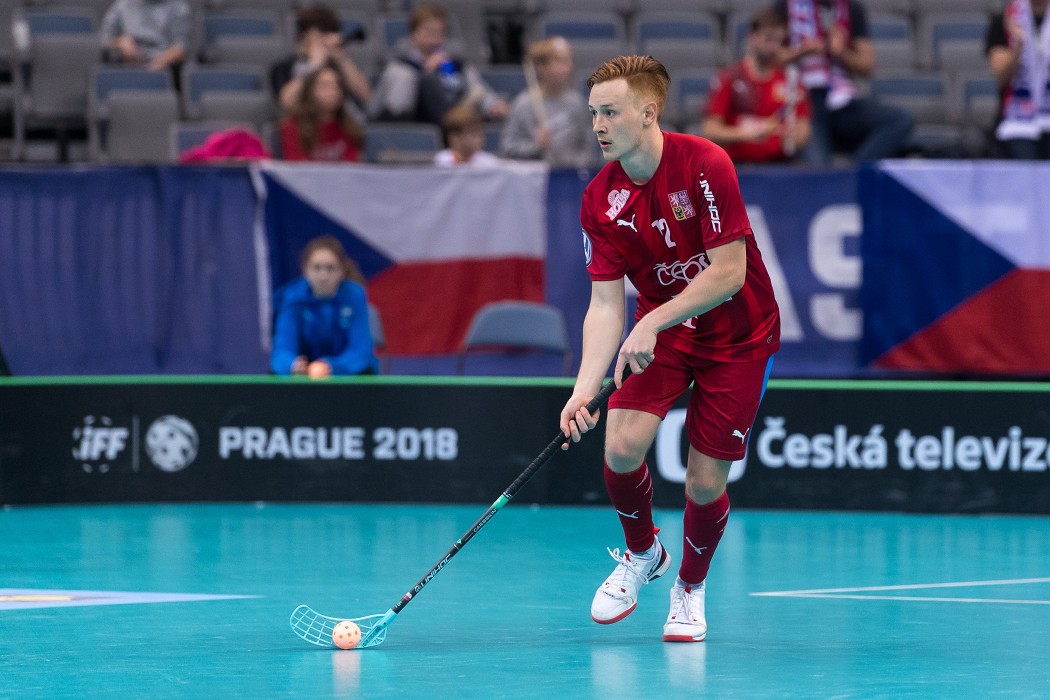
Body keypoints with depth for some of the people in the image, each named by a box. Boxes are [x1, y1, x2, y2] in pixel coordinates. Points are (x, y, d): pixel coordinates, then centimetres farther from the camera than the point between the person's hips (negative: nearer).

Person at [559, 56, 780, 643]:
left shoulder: (705, 164, -24)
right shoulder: (601, 200, -11)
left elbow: (728, 273, -24)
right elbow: (606, 305, -13)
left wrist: (653, 321, -31)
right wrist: (584, 390, -26)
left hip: (737, 336, -3)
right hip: (659, 328, 3)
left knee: (706, 482, -4)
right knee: (623, 446, -18)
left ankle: (691, 585, 27)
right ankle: (642, 553, 14)